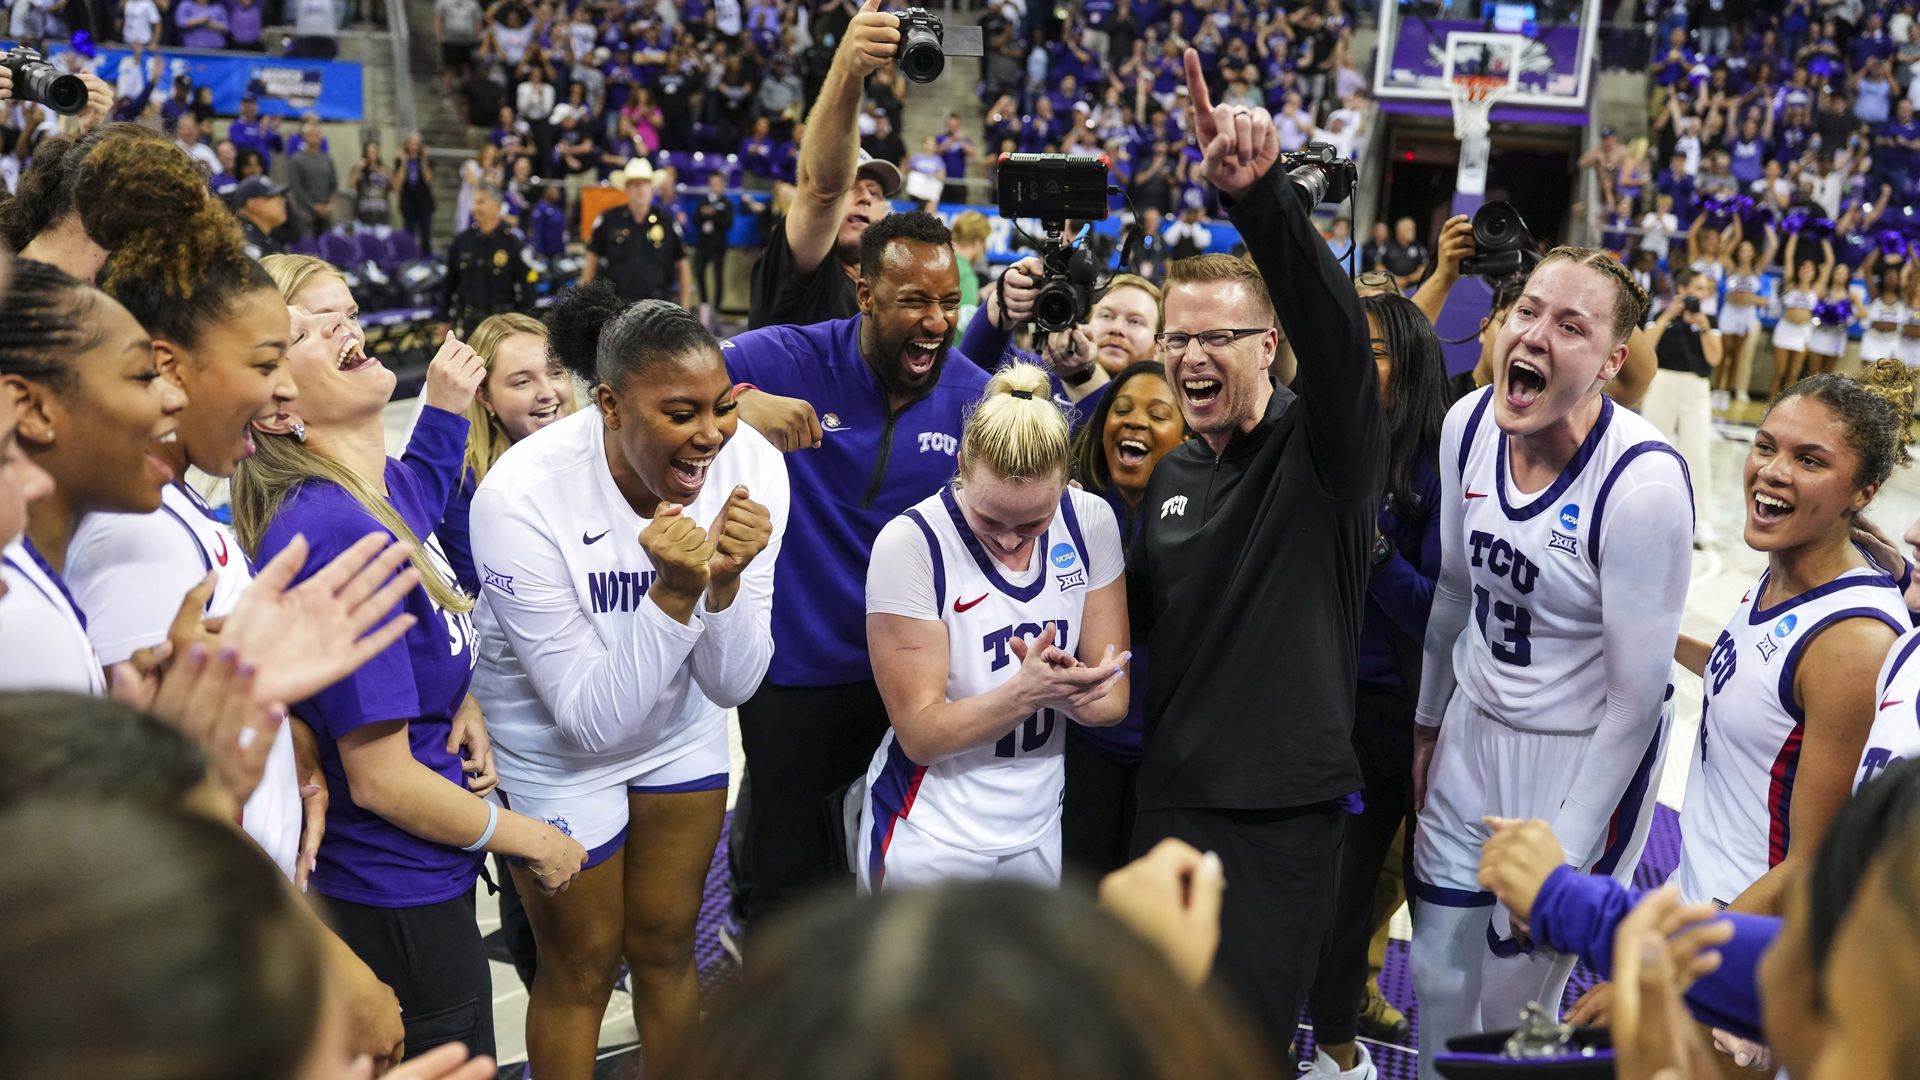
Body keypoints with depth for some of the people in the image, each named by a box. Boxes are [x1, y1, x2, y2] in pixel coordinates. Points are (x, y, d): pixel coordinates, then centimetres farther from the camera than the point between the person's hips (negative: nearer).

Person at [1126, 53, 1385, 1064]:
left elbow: (1334, 329, -31)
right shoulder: (1172, 475, 9)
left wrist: (1261, 196, -45)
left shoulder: (1322, 447, -10)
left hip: (1282, 809, -6)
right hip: (1171, 796, 6)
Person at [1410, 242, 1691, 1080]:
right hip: (1474, 728, 5)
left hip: (1585, 754, -5)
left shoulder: (1642, 481, -25)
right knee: (1438, 973, 15)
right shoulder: (1469, 423, -8)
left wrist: (1562, 856, -12)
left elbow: (1636, 694, -17)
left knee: (1512, 999, 8)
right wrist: (1426, 722, 15)